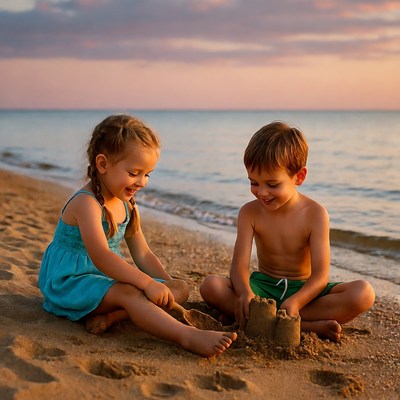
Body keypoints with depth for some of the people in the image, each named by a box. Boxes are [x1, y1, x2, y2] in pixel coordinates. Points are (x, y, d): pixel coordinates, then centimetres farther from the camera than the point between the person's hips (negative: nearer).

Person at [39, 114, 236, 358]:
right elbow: (101, 256, -34)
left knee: (181, 289, -3)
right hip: (71, 282, -9)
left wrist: (168, 285, -6)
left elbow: (143, 255, 9)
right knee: (129, 292, -38)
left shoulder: (127, 206, 8)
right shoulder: (86, 203, -20)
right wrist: (148, 284, -38)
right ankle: (188, 336, -51)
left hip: (111, 279, 9)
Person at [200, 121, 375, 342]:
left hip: (302, 290, -1)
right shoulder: (250, 213, -7)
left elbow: (320, 275, -20)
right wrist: (245, 294, -41)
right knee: (210, 285, -27)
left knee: (363, 293, -27)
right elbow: (240, 265, -16)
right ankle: (309, 326, -32)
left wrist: (294, 302, -41)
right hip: (263, 286, 2)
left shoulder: (315, 214, -13)